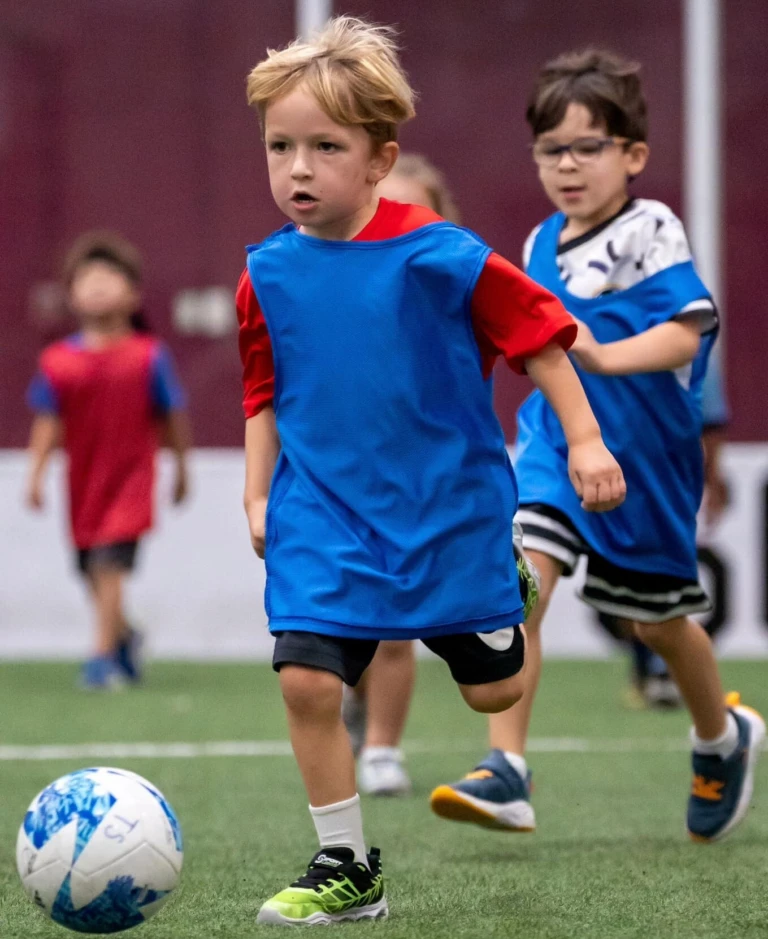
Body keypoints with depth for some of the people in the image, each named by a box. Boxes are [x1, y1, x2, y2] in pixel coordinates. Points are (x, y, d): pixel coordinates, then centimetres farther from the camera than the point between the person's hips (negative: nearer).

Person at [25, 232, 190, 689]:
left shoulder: (149, 356, -8)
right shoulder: (58, 361, -3)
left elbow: (173, 416, 2)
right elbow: (48, 421, 0)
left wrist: (182, 468, 8)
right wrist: (37, 473, -7)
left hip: (131, 475, -3)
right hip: (84, 478, 3)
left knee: (109, 565, -15)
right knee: (93, 570, 13)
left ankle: (103, 656, -9)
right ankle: (124, 636, 40)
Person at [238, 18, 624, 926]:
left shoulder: (439, 256, -14)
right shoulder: (268, 276, -2)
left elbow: (538, 334, -5)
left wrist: (584, 440, -6)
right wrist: (259, 495, 6)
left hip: (449, 507, -2)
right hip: (323, 517, 2)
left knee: (494, 690, 7)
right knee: (306, 678, -14)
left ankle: (512, 600, 45)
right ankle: (345, 868, 1)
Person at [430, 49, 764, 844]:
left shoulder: (651, 233, -13)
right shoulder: (542, 246, 7)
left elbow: (688, 330, -28)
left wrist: (605, 355, -41)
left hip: (643, 457, -4)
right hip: (554, 443, 4)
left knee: (656, 620, 13)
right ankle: (505, 775, -24)